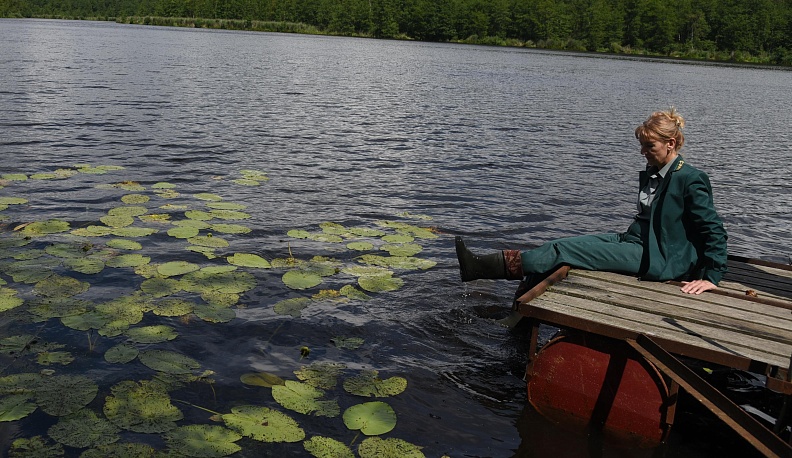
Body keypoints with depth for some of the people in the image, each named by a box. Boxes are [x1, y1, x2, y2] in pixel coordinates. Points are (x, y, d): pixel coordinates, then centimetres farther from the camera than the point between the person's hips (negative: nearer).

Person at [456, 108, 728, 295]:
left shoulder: (691, 180, -12)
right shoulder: (650, 175, 15)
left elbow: (714, 231, -12)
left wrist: (711, 278, -14)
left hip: (662, 260, -9)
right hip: (636, 242, 9)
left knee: (567, 250, -20)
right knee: (564, 246, -9)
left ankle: (485, 267, -21)